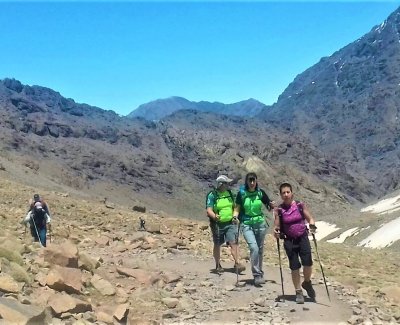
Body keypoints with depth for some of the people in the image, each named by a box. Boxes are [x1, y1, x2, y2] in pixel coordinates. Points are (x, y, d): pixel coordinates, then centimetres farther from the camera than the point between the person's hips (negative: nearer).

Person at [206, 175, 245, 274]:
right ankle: (218, 265, 22)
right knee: (217, 245, 9)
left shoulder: (229, 193, 8)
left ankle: (237, 264, -11)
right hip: (218, 224, -3)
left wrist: (235, 217, 6)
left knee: (234, 243, -10)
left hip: (230, 223, 3)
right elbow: (209, 210, -15)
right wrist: (214, 216, -34)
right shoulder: (212, 195, -9)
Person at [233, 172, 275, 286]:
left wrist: (272, 206, -14)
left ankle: (259, 273, 25)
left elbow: (269, 207, 7)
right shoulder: (241, 193, -3)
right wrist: (235, 216, -21)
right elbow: (237, 209, -2)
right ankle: (257, 275, -13)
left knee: (260, 249, 9)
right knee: (254, 248, -19)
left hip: (260, 223, 2)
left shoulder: (260, 193, 1)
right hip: (247, 224, -2)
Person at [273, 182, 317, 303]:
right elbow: (277, 227, 1)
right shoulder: (279, 210, -2)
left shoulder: (300, 205, -1)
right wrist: (276, 232, -20)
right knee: (294, 267, 2)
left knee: (307, 263, -11)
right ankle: (298, 292, 18)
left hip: (303, 238, 0)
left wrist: (312, 225, -19)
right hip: (289, 241, 0)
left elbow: (310, 218, 2)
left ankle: (307, 283, 20)